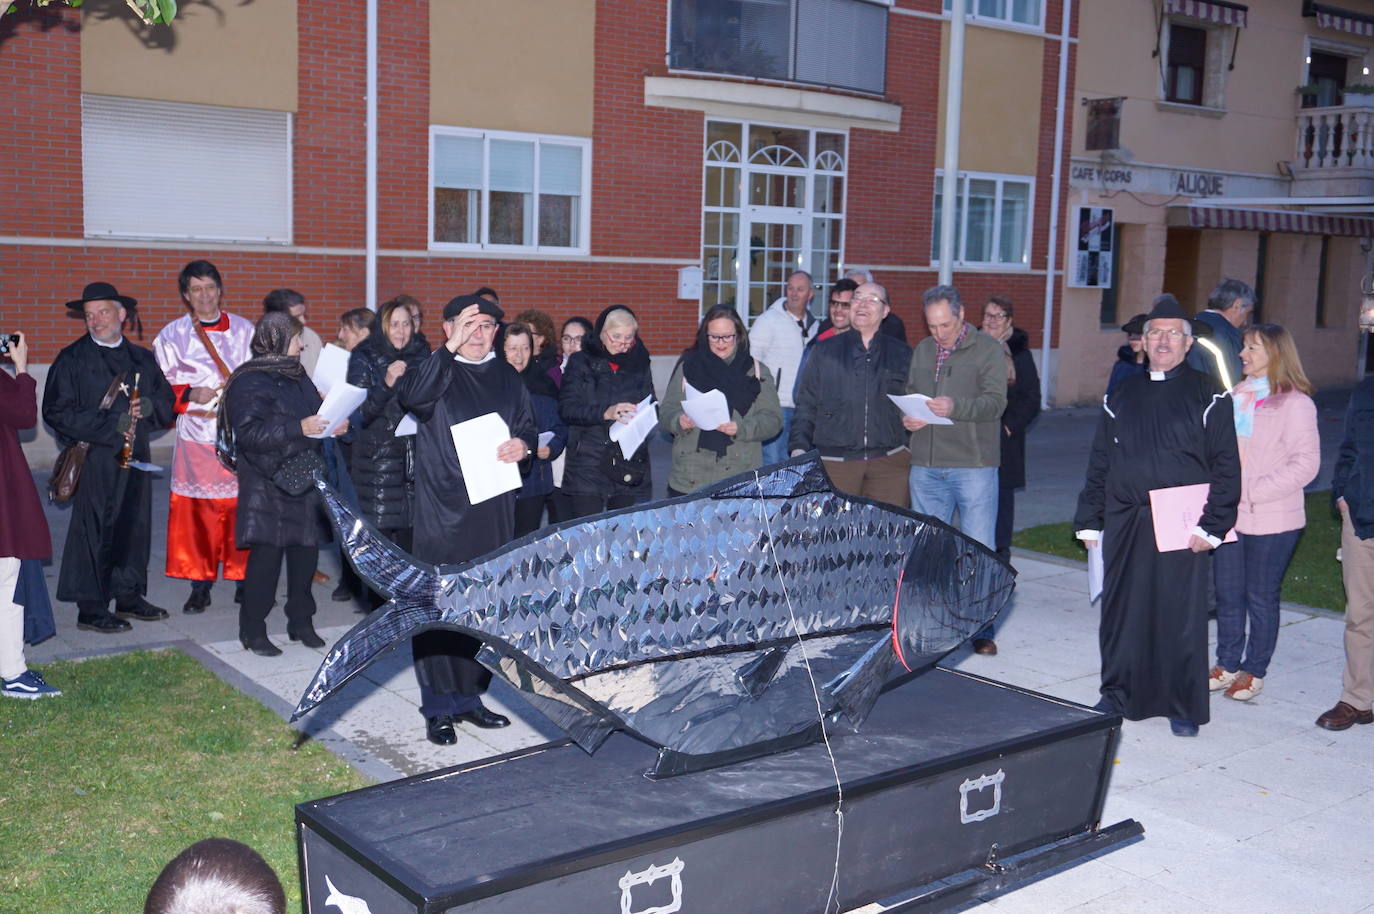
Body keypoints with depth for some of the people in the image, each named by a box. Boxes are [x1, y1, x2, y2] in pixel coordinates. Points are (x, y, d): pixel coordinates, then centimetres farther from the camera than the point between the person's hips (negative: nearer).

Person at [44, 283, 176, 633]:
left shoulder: (142, 359, 14)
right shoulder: (72, 360, -1)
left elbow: (166, 400, 16)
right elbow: (56, 412, -8)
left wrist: (149, 406, -8)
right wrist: (110, 424, -15)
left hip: (135, 458, 5)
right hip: (94, 457, -5)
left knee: (135, 526, 9)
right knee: (94, 529, -5)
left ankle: (129, 597, 22)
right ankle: (91, 608, 2)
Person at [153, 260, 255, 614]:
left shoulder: (245, 330, 9)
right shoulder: (173, 334, 7)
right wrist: (189, 394, -10)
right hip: (196, 435, -1)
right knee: (196, 511, -2)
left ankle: (244, 580, 12)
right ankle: (200, 586, 6)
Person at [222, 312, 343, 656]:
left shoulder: (297, 376, 15)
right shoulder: (249, 382, -9)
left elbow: (315, 414, 27)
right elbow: (249, 433, -20)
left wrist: (332, 426, 5)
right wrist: (298, 428, -27)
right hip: (268, 483, -7)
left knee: (305, 550, 9)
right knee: (267, 554, -6)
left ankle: (301, 621, 22)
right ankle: (253, 630, 6)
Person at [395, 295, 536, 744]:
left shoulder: (506, 376, 14)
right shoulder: (436, 372, -3)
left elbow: (528, 425, 20)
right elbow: (411, 395, -25)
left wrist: (523, 444, -4)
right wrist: (450, 349, -34)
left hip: (494, 508, 5)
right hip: (442, 508, -5)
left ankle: (469, 697, 24)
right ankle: (439, 707, 6)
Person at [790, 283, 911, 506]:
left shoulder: (902, 354, 12)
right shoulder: (824, 351, 10)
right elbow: (806, 404, 10)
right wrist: (799, 447, -1)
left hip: (889, 462, 1)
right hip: (835, 461, 0)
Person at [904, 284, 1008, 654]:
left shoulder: (988, 349, -2)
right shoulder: (922, 351, 16)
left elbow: (996, 401, -12)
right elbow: (909, 396, 23)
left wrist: (955, 407, -29)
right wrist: (907, 417, -1)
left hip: (973, 464, -5)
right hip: (926, 466, 5)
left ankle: (982, 627, 9)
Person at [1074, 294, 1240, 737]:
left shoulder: (1208, 396, 1)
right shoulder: (1122, 395, 13)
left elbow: (1226, 466, -2)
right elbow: (1099, 462, 15)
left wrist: (1213, 526, -10)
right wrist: (1089, 520, 11)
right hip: (1124, 524, 4)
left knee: (1182, 617, 1)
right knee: (1119, 613, 8)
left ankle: (1184, 708, 14)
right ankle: (1118, 696, 23)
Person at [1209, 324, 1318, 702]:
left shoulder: (1294, 403, -10)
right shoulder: (1236, 396, 9)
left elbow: (1305, 463, -14)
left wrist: (1254, 490, -19)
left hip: (1271, 519, -6)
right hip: (1228, 514, 6)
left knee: (1261, 597, 6)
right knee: (1227, 593, 12)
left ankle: (1254, 670, 19)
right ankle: (1227, 664, 25)